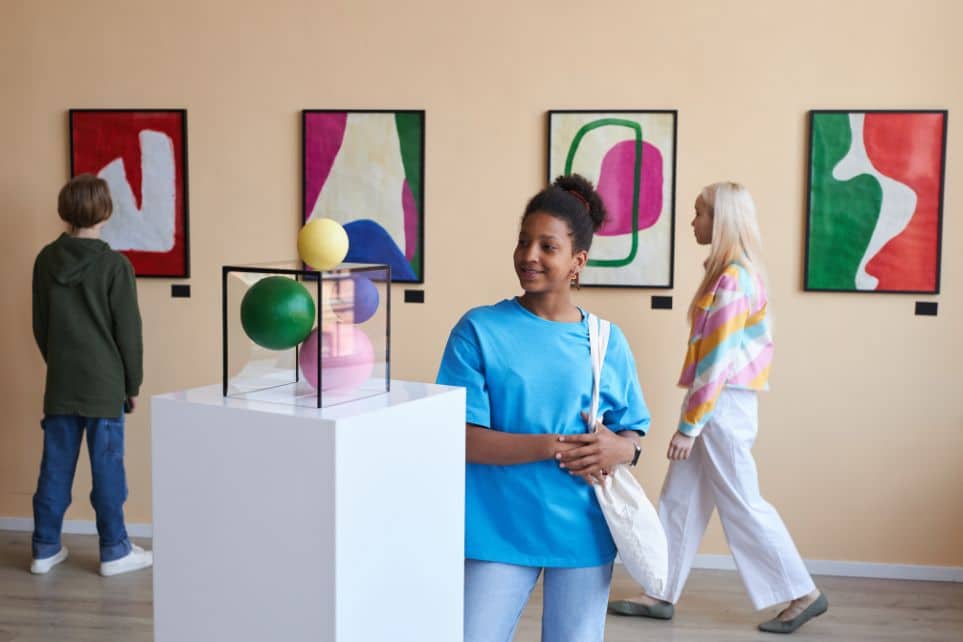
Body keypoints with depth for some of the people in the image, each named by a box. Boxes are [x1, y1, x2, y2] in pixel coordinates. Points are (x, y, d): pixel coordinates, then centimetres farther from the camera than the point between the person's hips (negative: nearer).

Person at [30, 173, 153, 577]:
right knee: (107, 467, 3)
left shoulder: (45, 260, 3)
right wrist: (133, 383, 1)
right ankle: (114, 551, 12)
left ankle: (45, 548, 19)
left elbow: (39, 326, 10)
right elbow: (128, 332, -9)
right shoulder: (115, 265, -12)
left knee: (55, 466, 10)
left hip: (60, 382, 5)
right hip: (105, 383, -4)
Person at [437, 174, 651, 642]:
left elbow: (632, 433, 8)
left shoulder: (608, 341, 2)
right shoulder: (479, 330, -6)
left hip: (582, 533, 2)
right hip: (498, 532, -2)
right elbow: (463, 438, -12)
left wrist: (619, 450, -16)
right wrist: (556, 447, -20)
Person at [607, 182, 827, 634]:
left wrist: (689, 425, -18)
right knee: (679, 500, 12)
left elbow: (719, 361, -21)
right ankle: (663, 595, 21)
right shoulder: (736, 272, 11)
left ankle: (804, 594, 13)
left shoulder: (732, 279, -19)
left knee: (741, 505, 0)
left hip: (721, 406, -10)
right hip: (715, 402, 10)